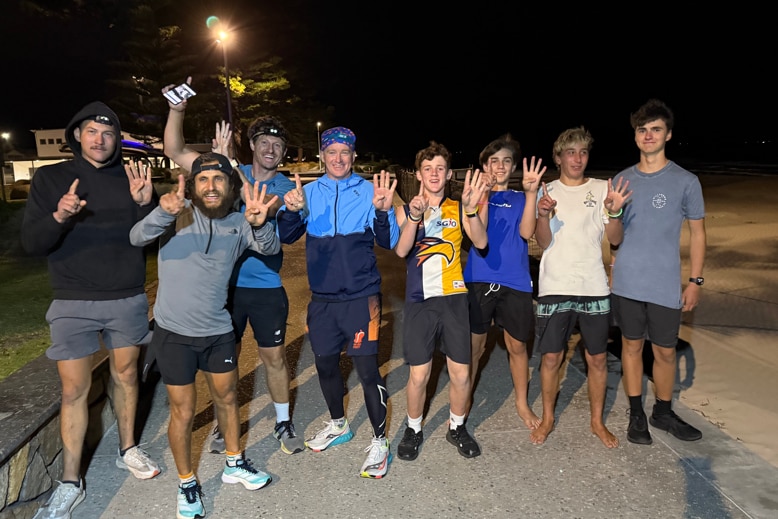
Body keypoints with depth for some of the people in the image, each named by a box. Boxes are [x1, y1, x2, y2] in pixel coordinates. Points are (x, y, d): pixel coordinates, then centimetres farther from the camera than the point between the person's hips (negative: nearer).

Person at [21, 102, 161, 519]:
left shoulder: (132, 179, 4)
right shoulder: (50, 179, 1)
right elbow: (30, 243, -5)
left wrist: (146, 204, -17)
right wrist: (59, 217, -25)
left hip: (128, 298, 2)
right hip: (74, 302, -1)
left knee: (125, 376, 13)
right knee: (74, 389, 1)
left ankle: (127, 450, 32)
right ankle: (70, 484, 14)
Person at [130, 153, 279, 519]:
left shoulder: (238, 224, -2)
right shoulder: (178, 215, -10)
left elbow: (270, 248, -18)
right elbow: (137, 238, -26)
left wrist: (259, 224, -41)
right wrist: (163, 212, -46)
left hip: (219, 331, 4)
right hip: (175, 333, -3)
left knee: (227, 398, 19)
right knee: (183, 411, 8)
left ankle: (234, 464, 41)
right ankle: (187, 484, 30)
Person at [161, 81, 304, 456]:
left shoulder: (284, 187, -3)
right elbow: (175, 151, -1)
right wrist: (177, 110, -15)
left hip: (266, 287, -1)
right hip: (225, 282, 2)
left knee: (274, 357, 8)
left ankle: (283, 423, 27)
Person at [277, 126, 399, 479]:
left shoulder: (369, 191, -3)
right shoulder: (308, 192, 6)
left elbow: (389, 243, -9)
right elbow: (286, 237, -3)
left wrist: (383, 211, -27)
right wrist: (291, 210, -23)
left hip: (361, 296, -4)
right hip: (322, 297, 4)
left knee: (367, 369, -5)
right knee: (325, 364, 16)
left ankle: (379, 442, 14)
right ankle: (338, 425, 40)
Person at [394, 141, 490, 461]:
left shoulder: (458, 209, 4)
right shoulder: (407, 210, 3)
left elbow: (480, 242, -13)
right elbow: (401, 250, -14)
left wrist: (471, 209, -29)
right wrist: (415, 216, -29)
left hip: (454, 299, 1)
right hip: (419, 302, -1)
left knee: (461, 374, 5)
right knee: (418, 375, 3)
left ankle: (456, 428, 30)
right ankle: (414, 430, 28)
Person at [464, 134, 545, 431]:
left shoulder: (520, 199, 10)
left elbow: (526, 232, -8)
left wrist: (531, 193, -16)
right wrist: (483, 195, -24)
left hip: (515, 283, 1)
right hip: (479, 280, -1)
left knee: (517, 346, 12)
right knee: (473, 346, 5)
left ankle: (522, 404, 30)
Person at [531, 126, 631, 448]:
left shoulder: (602, 189, 4)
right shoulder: (547, 192, 4)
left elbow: (615, 239, -1)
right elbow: (543, 242, -4)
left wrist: (614, 211, -20)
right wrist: (543, 214, -24)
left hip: (594, 288, 1)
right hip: (555, 288, -1)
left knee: (597, 358, 9)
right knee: (551, 357, 4)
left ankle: (597, 421, 28)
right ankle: (547, 419, 23)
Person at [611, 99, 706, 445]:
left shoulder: (686, 181, -1)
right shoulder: (622, 179, 6)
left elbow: (697, 232, 3)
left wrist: (696, 280, 0)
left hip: (666, 285, -1)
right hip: (627, 282, 2)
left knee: (665, 351, 9)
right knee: (631, 346, 11)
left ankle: (663, 413, 31)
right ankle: (636, 414, 26)